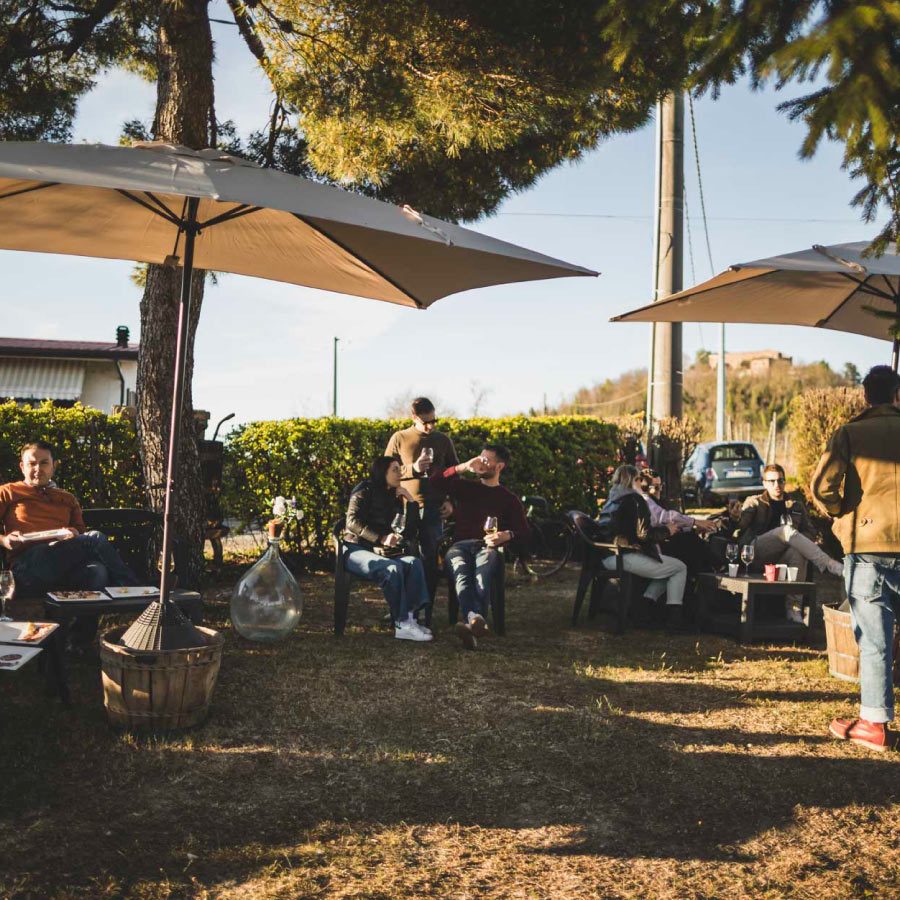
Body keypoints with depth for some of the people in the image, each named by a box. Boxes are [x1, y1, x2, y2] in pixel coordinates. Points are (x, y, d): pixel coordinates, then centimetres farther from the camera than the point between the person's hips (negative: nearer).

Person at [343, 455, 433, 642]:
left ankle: (409, 618, -33)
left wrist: (411, 500, 6)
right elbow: (353, 521, -14)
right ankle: (402, 624, -33)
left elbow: (410, 532, 12)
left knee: (414, 562, -24)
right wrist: (381, 538, -25)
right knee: (392, 568, -33)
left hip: (381, 552, 6)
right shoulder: (365, 492, 1)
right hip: (357, 550, -6)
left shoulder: (395, 498, 19)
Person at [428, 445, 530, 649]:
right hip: (460, 545, 1)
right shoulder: (465, 488, 29)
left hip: (488, 548, -1)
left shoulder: (509, 500, 23)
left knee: (482, 572, -41)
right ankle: (476, 618, -66)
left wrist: (507, 535, -12)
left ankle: (471, 624, -64)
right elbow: (434, 484, 13)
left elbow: (525, 535, 11)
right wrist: (463, 467, 7)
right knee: (461, 571, -39)